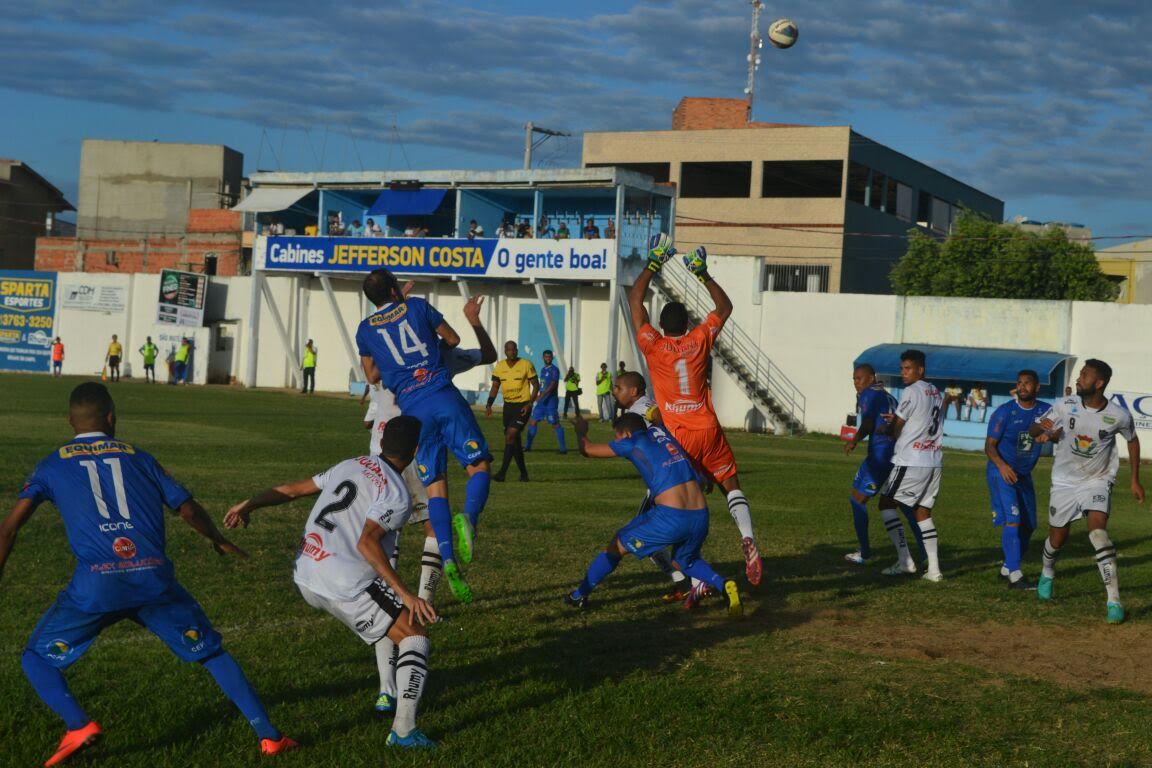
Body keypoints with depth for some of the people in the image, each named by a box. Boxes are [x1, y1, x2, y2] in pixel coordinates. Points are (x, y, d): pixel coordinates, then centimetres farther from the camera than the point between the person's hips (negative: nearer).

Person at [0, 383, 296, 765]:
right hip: (154, 578, 2)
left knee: (37, 658, 17)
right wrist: (219, 540, 36)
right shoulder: (138, 457, 19)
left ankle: (78, 726, -6)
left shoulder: (51, 466, 16)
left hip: (96, 585, -2)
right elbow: (188, 509, 18)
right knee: (212, 652, 18)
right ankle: (267, 734, 12)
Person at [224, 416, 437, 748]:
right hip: (345, 587, -8)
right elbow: (367, 543, -23)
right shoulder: (398, 496, -9)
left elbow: (292, 489, 17)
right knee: (415, 636, 2)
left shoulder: (350, 466, 12)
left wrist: (248, 505, 26)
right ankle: (404, 730, -8)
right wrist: (406, 593, -24)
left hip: (304, 577, 8)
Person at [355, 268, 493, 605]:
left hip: (413, 409, 2)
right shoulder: (417, 306, 11)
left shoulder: (365, 330, 15)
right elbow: (453, 340, 18)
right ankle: (468, 518, -30)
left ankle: (448, 559, -11)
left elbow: (372, 376, 24)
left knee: (435, 485, 4)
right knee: (479, 466, 1)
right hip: (443, 395, -2)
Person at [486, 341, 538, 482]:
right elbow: (495, 386, 10)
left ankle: (502, 473, -19)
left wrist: (530, 403, -14)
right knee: (514, 440, 10)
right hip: (508, 405, 6)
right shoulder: (499, 366, 4)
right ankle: (523, 473, 24)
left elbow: (536, 385, -3)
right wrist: (489, 405, -3)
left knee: (510, 436, -17)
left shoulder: (526, 365, -8)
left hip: (523, 406, -6)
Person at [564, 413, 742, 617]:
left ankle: (579, 596, 26)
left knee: (618, 546, 17)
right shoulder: (658, 431, 20)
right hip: (700, 516, 6)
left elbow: (587, 449, 16)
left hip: (670, 517, -6)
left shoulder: (633, 443, 6)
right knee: (683, 561, 31)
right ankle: (721, 584, 3)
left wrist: (581, 430, 35)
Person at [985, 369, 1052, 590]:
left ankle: (1007, 567, 30)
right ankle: (1014, 575, -20)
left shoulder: (1045, 411, 0)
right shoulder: (1005, 412, -12)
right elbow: (989, 445, -12)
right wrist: (1001, 465, -30)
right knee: (1013, 519, -19)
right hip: (1001, 471, -6)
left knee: (1028, 525, 11)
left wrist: (1048, 435, -32)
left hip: (1024, 474, 6)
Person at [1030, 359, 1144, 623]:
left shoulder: (1118, 416, -14)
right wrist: (1042, 427, -30)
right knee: (1057, 539, 12)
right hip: (1065, 482, 2)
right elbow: (1032, 430, -5)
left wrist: (1135, 480, 8)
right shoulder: (1066, 406, -12)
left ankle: (1114, 601, -22)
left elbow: (1132, 440, 7)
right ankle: (1047, 574, 48)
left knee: (1098, 530, -25)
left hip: (1097, 481, -2)